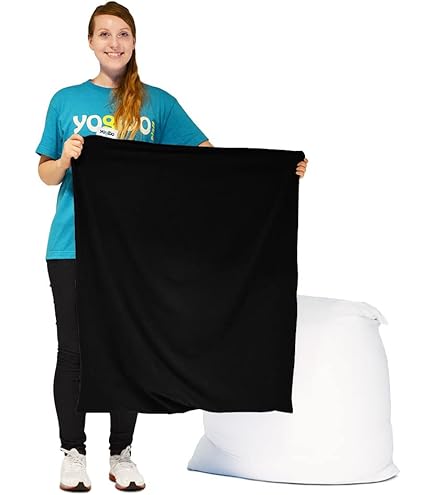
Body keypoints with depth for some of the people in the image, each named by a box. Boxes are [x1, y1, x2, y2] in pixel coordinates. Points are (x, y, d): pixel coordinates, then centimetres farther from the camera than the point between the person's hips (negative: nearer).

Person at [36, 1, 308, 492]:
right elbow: (46, 175, 10)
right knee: (73, 350, 4)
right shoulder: (66, 100, 6)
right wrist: (65, 158, -13)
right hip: (72, 247, 0)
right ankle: (73, 453, 18)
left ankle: (121, 455, 19)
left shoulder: (157, 103, 6)